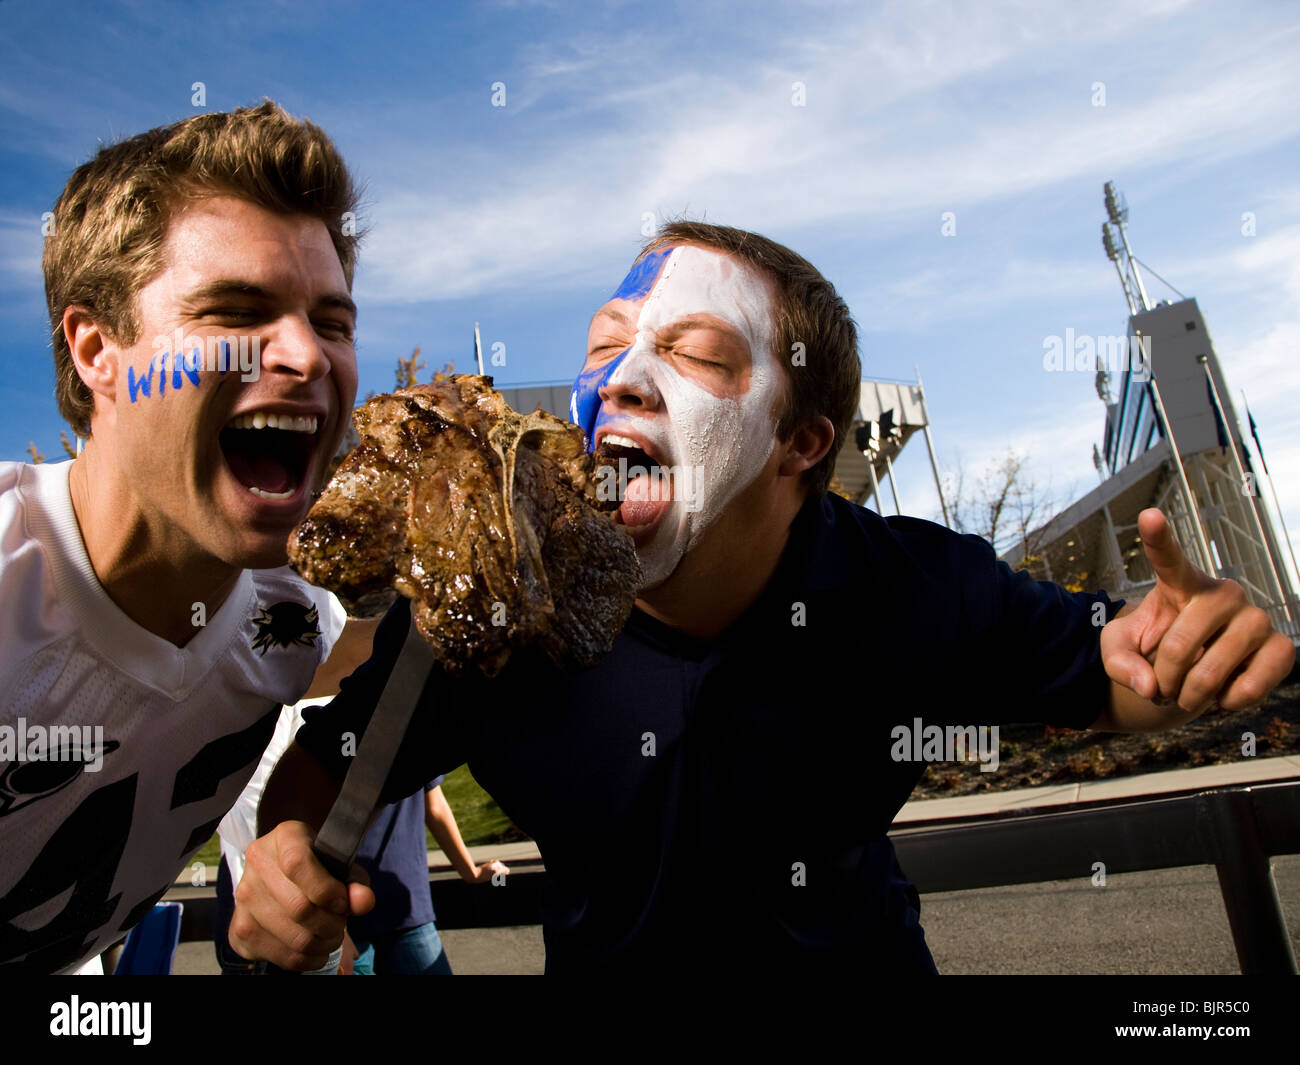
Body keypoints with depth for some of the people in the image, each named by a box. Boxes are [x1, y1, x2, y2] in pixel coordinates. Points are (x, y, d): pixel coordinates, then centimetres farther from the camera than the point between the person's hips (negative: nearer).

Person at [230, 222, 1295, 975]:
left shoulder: (916, 592, -26)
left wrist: (1188, 645, -33)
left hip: (856, 954, 1)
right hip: (607, 957, 0)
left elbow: (1108, 674, -9)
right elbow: (328, 765, -12)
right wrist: (289, 850, -35)